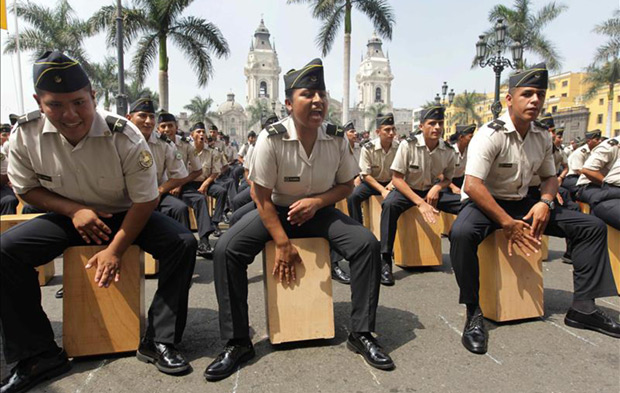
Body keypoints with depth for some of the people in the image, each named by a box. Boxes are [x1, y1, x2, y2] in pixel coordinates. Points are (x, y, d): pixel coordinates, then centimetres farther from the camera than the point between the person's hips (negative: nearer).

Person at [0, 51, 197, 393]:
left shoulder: (125, 136, -24)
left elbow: (146, 200, -18)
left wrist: (115, 250, -21)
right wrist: (74, 210, -18)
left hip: (125, 216, -2)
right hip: (68, 216, 2)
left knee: (182, 244, -25)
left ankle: (159, 342, -12)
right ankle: (39, 355, -6)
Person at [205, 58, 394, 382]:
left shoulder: (337, 139, -10)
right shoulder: (271, 138, -18)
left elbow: (346, 185, 3)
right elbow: (261, 197, -14)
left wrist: (317, 201, -17)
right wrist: (282, 244, -17)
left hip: (319, 211, 2)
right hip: (275, 211, -1)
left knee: (367, 244, -20)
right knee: (226, 249, -24)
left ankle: (362, 334, -4)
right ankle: (237, 343, -8)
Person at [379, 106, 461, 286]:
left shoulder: (448, 151, -5)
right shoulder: (408, 145, -16)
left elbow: (448, 178, 13)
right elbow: (396, 178, -16)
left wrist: (437, 187, -12)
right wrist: (420, 203, -24)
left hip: (432, 192, 4)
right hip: (407, 190, -4)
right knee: (389, 204, -37)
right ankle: (385, 261, -31)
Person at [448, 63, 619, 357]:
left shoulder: (542, 137, 5)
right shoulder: (491, 134, -19)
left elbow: (549, 176, 18)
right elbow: (472, 185, -27)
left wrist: (545, 202, -6)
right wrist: (508, 224, -26)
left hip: (520, 204, 7)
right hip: (484, 203, -7)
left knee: (592, 227, 0)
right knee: (461, 233, -41)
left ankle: (582, 308, 5)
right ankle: (474, 313, -23)